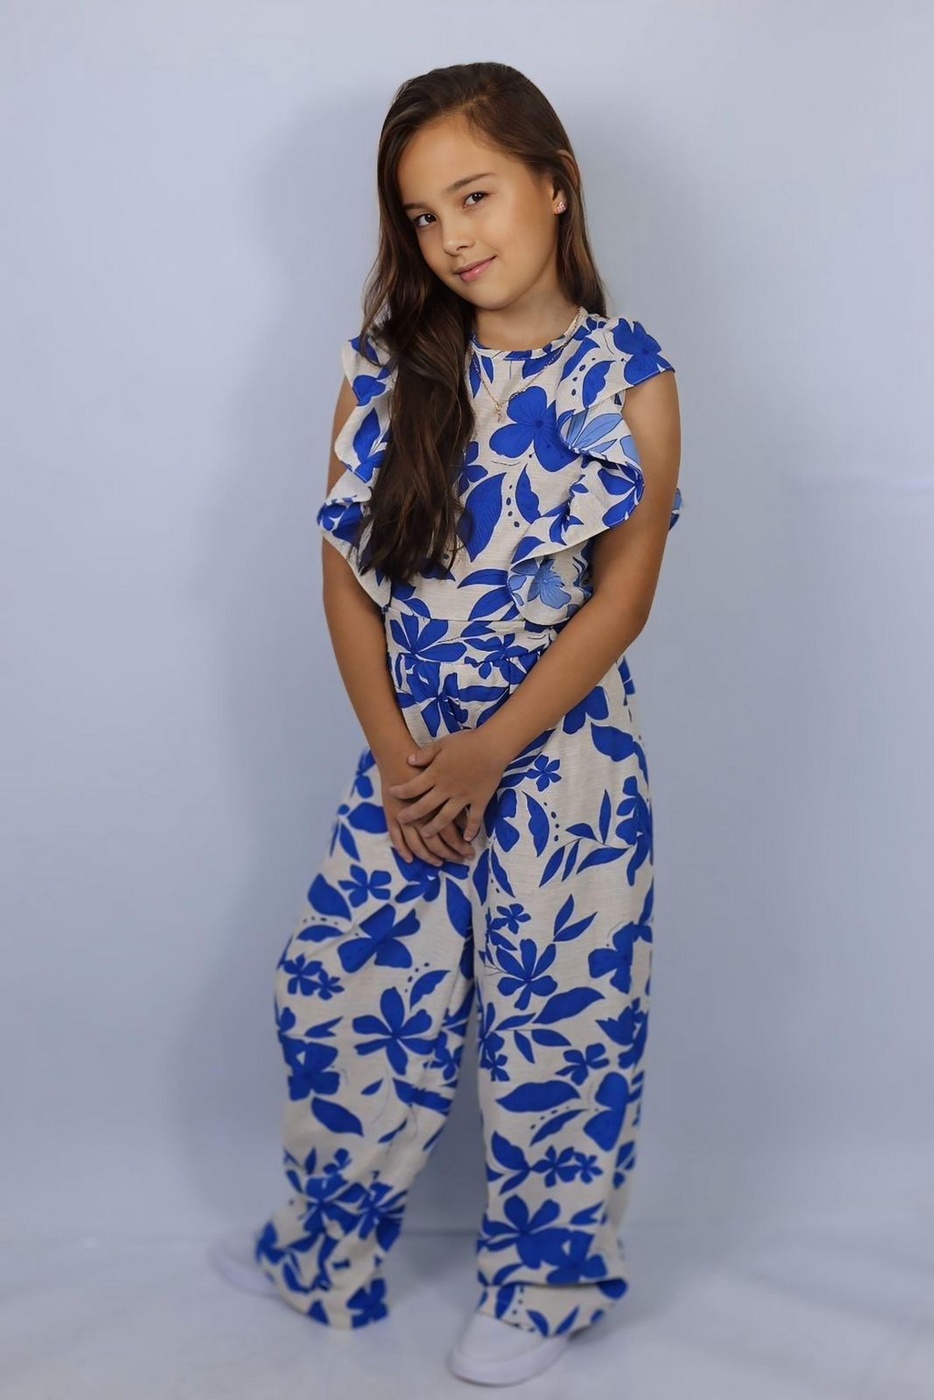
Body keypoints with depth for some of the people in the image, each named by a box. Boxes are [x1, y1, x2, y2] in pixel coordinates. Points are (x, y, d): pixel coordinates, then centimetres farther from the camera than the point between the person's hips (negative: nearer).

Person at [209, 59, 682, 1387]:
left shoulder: (628, 379, -8)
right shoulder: (388, 364, 0)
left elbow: (622, 594, -10)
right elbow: (348, 567, 0)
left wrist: (489, 752, -15)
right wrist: (395, 751, -8)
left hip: (563, 755, -3)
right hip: (406, 754, 3)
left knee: (556, 1027, 9)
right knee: (342, 1002, 9)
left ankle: (540, 1285, 33)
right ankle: (329, 1250, 37)